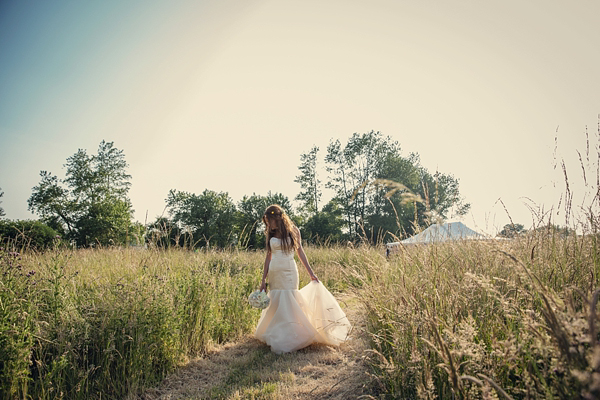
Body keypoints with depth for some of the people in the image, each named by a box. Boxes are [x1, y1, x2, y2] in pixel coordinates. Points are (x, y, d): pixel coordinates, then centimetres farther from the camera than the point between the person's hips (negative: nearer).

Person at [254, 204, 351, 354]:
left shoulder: (293, 231, 1)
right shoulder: (270, 234, 8)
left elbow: (300, 252, 7)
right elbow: (268, 256, 11)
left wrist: (311, 273, 6)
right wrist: (263, 280, 8)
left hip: (289, 271, -3)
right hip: (274, 272, 3)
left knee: (287, 302, -5)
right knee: (275, 304, 4)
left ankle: (287, 341, 2)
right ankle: (276, 337, 16)